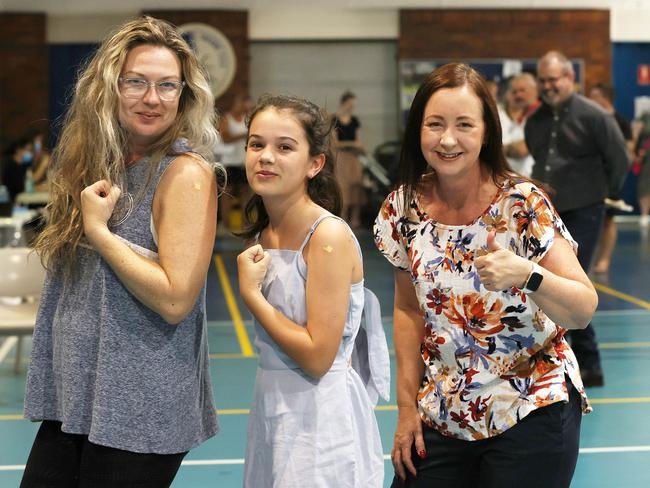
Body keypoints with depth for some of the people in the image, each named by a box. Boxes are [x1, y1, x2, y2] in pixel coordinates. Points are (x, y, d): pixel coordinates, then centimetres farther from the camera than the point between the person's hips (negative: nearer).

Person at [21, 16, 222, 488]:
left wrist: (98, 231, -16)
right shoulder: (99, 167, 9)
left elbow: (176, 299, -20)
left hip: (140, 413, -7)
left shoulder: (186, 174, -12)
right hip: (74, 397, 7)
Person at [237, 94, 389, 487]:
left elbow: (318, 358, -21)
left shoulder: (329, 236, -18)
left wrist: (251, 294, -16)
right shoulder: (263, 232, 6)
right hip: (272, 407, 8)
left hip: (321, 416, -7)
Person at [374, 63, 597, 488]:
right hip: (442, 416, 4)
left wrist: (525, 275, -37)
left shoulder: (523, 205, -15)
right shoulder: (404, 209, -4)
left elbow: (585, 309, -18)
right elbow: (408, 309, 7)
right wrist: (407, 405, 4)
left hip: (530, 410, -3)